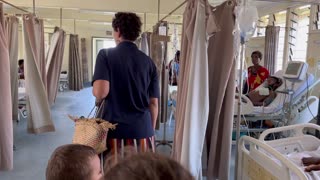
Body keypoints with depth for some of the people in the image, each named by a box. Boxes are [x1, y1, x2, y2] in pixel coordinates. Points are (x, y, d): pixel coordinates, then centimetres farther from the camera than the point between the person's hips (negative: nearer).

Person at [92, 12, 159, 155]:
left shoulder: (105, 55, -4)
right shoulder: (148, 61, 5)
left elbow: (101, 92, -17)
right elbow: (154, 102, 7)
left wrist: (98, 99, 6)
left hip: (115, 128, -2)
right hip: (142, 129, 3)